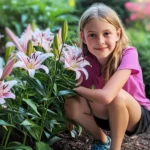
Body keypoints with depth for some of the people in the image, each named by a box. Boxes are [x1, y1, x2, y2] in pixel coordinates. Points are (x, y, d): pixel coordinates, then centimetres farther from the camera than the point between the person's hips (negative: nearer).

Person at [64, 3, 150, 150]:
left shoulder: (128, 54, -29)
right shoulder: (87, 60, -14)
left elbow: (106, 96, -39)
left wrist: (73, 88, -25)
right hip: (110, 114, 5)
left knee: (118, 95, -35)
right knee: (71, 104, -19)